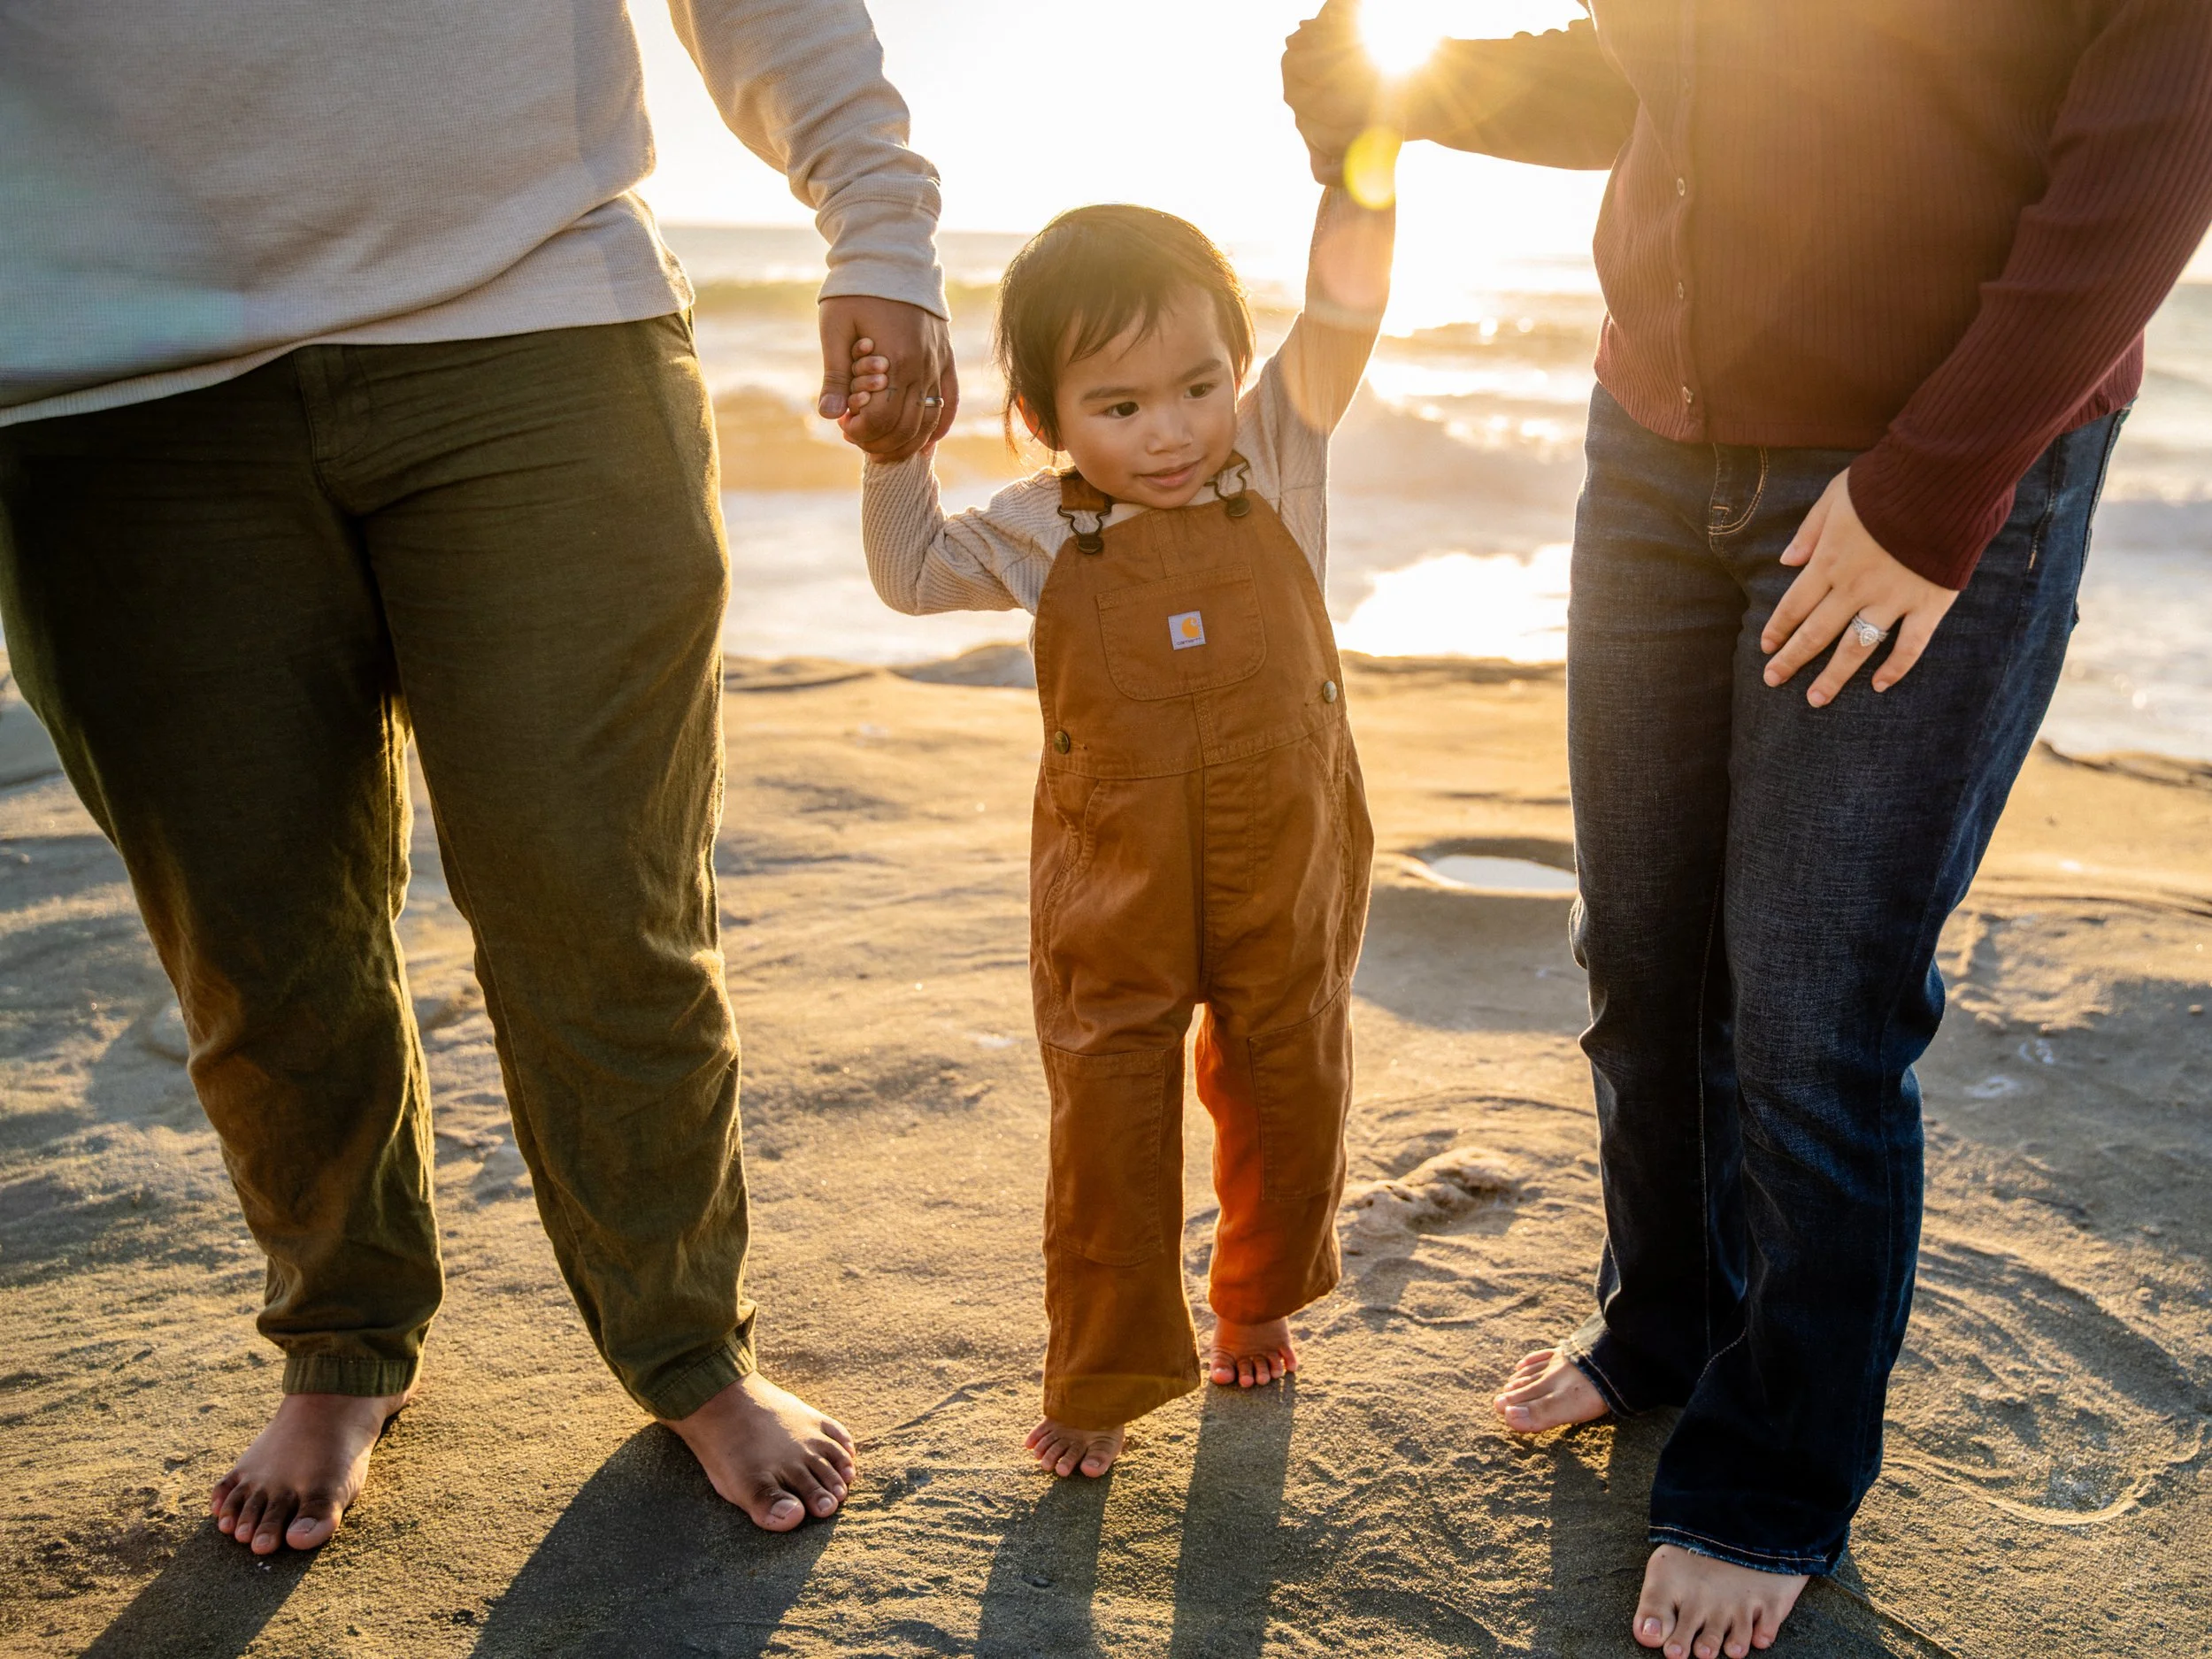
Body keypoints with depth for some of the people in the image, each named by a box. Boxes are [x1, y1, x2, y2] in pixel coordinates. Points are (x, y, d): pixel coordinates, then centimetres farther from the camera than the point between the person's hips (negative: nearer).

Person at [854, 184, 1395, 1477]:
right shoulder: (1043, 532, -5)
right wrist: (896, 454, -11)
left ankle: (1257, 1305, 46)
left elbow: (1340, 320, -13)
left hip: (1288, 881, 1)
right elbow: (915, 575, 3)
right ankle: (1105, 1378, 26)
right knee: (1108, 1129, 7)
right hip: (1114, 900, -1)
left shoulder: (1274, 462, -4)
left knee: (1288, 1104, 18)